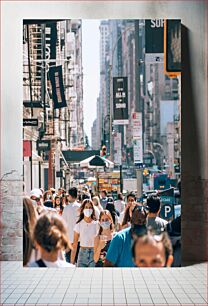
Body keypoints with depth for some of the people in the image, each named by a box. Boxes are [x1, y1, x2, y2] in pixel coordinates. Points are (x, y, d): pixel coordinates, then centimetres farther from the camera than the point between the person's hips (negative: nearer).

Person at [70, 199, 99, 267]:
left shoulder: (97, 224, -1)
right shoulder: (79, 225, 1)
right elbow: (75, 244, 4)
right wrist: (72, 261, 2)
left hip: (94, 254, -1)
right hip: (82, 253, 1)